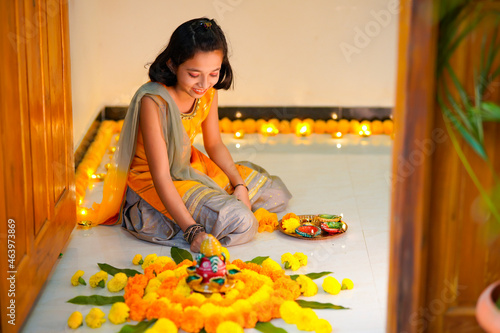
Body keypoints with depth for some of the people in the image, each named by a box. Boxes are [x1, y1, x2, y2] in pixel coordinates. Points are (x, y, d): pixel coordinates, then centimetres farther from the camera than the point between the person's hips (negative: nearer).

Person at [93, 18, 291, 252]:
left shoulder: (208, 92, -8)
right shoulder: (154, 101, -31)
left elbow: (214, 145, 8)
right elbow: (161, 176, -32)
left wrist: (239, 184, -7)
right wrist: (193, 230, -38)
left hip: (193, 168, 8)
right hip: (152, 182, -8)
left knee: (276, 194, 14)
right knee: (239, 224, -27)